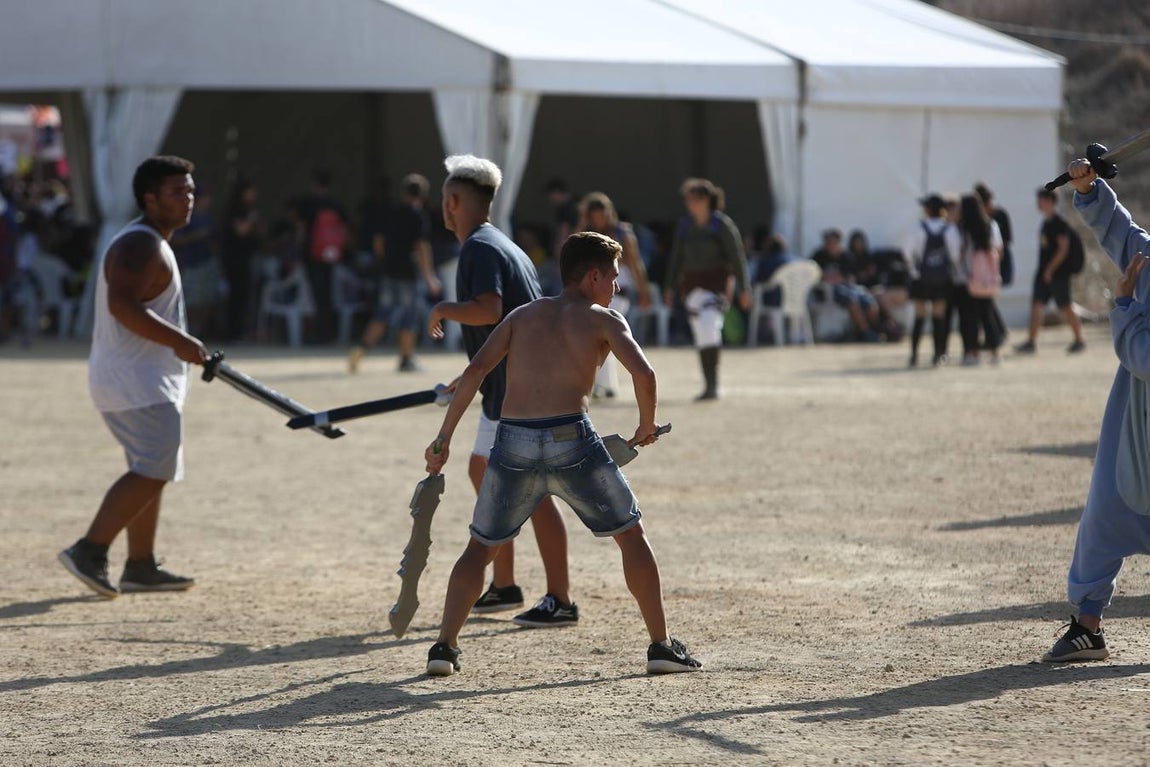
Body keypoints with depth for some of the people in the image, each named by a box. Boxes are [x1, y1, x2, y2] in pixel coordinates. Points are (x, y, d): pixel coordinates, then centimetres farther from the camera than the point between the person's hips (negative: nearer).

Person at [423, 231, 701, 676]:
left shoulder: (523, 315, 20)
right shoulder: (602, 319, 10)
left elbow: (476, 370, 7)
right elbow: (643, 373, -8)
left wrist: (444, 438, 8)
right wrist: (647, 427, 9)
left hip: (513, 443, 3)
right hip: (571, 439, -3)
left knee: (480, 547, 20)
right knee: (631, 535, 15)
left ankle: (445, 646, 6)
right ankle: (661, 646, 13)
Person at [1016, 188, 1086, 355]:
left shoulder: (1059, 223, -11)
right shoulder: (1046, 223, 14)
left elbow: (1063, 248, -17)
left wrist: (1050, 269, -18)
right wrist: (1042, 270, 17)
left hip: (1058, 272, -8)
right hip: (1044, 272, 8)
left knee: (1065, 307, 0)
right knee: (1036, 305, 0)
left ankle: (1079, 340, 11)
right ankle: (1031, 342, -3)